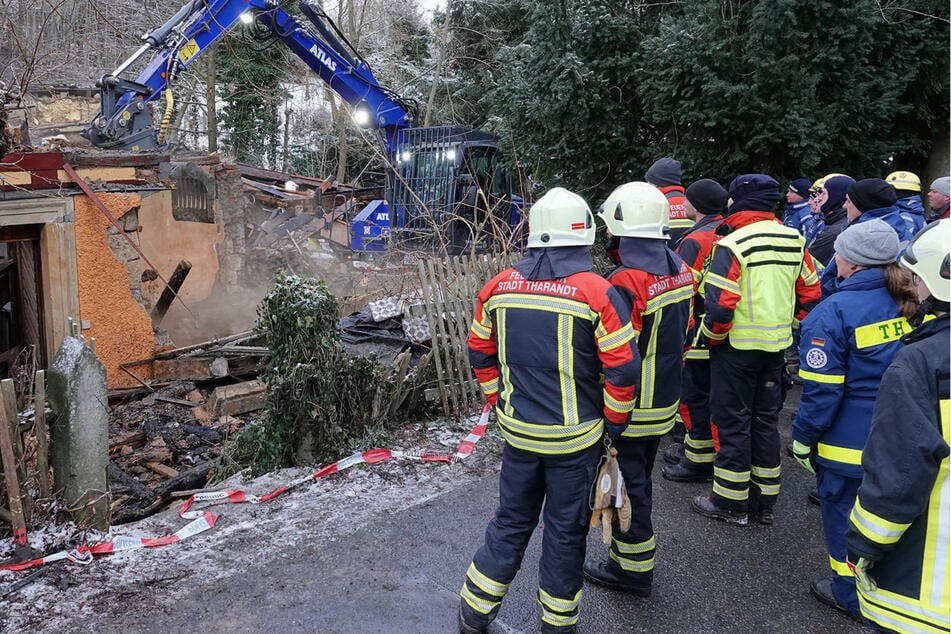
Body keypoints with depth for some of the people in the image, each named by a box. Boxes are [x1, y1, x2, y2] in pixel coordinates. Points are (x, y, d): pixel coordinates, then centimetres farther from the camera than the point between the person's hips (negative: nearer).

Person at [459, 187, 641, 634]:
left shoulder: (498, 287, -3)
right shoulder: (597, 292, -16)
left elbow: (480, 352, 7)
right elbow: (623, 370, -15)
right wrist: (614, 423, 0)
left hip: (517, 431, 4)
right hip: (575, 438, -3)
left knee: (511, 521, 21)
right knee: (566, 530, 15)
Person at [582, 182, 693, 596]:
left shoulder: (627, 282, -26)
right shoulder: (680, 270, 2)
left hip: (632, 409, -9)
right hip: (666, 399, 9)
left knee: (628, 485, 7)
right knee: (639, 480, 22)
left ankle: (632, 571, 22)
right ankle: (630, 559, 39)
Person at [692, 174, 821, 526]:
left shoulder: (733, 245, -17)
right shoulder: (794, 241, 4)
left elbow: (719, 307, -21)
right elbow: (810, 295, 9)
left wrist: (710, 336, -4)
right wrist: (788, 326, 18)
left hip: (736, 349, -6)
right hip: (776, 347, 6)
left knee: (731, 421, 5)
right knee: (766, 420, 16)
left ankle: (731, 502, 14)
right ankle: (764, 500, 25)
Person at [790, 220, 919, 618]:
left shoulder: (835, 311, -20)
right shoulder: (910, 304, -1)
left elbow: (821, 388, -19)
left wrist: (804, 438, -8)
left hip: (850, 442, -6)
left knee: (843, 507, 12)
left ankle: (850, 592, 27)